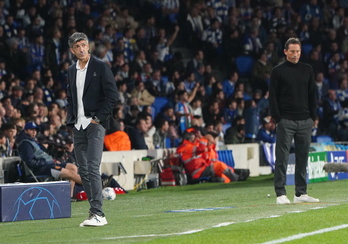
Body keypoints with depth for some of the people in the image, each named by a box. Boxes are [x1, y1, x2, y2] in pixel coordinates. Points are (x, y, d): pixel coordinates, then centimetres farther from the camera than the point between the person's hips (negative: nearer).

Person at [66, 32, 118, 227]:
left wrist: (99, 118, -11)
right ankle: (96, 212, 10)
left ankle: (98, 214, -18)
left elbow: (113, 95, -7)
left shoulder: (100, 67, -3)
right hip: (78, 126, 7)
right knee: (83, 171, 5)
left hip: (95, 124, -7)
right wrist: (71, 120, 10)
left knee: (93, 169, -16)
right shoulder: (72, 71, 16)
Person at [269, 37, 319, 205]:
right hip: (285, 121, -4)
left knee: (303, 158, 5)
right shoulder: (278, 71, 1)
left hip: (305, 121, 4)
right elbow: (273, 96, -1)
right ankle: (280, 194, -4)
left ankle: (301, 193, 10)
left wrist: (313, 117, 8)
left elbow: (312, 95, 16)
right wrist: (277, 118, -8)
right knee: (282, 158, -5)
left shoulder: (307, 70, 13)